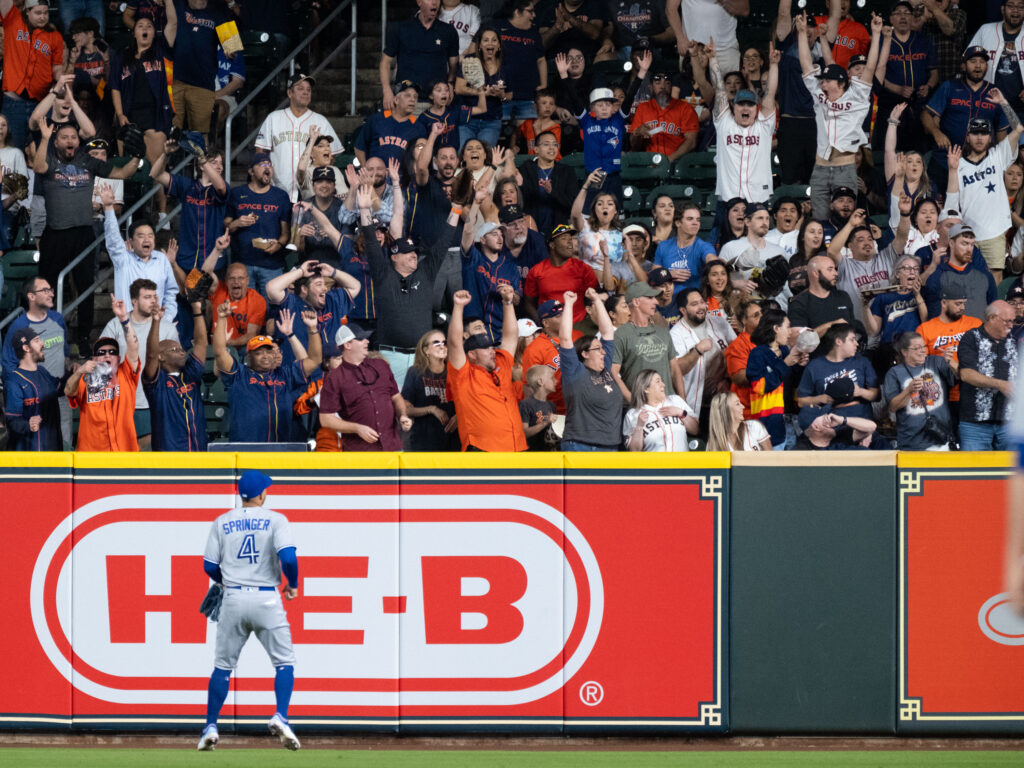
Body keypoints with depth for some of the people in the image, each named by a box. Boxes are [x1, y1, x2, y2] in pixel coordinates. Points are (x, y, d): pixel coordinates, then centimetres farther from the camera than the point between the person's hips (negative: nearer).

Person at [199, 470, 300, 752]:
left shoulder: (222, 522, 7)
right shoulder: (275, 520, -1)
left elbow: (210, 566, 6)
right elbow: (288, 557, -14)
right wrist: (292, 586, 4)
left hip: (233, 599, 2)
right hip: (267, 599, -2)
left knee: (223, 665, 12)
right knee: (284, 662, 6)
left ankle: (210, 727, 8)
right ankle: (280, 717, -15)